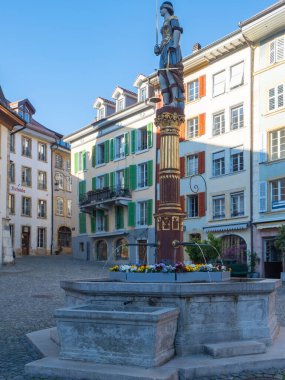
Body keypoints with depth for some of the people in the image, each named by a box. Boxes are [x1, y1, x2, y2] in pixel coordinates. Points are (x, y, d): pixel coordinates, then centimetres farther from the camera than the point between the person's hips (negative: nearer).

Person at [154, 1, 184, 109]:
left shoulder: (173, 18, 9)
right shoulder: (165, 25, 34)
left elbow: (177, 31, -8)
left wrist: (175, 44, -25)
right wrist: (158, 49, 8)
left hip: (172, 50, -9)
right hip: (165, 51, 9)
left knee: (170, 72, -26)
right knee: (163, 77, -6)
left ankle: (176, 101, -35)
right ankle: (166, 104, -15)